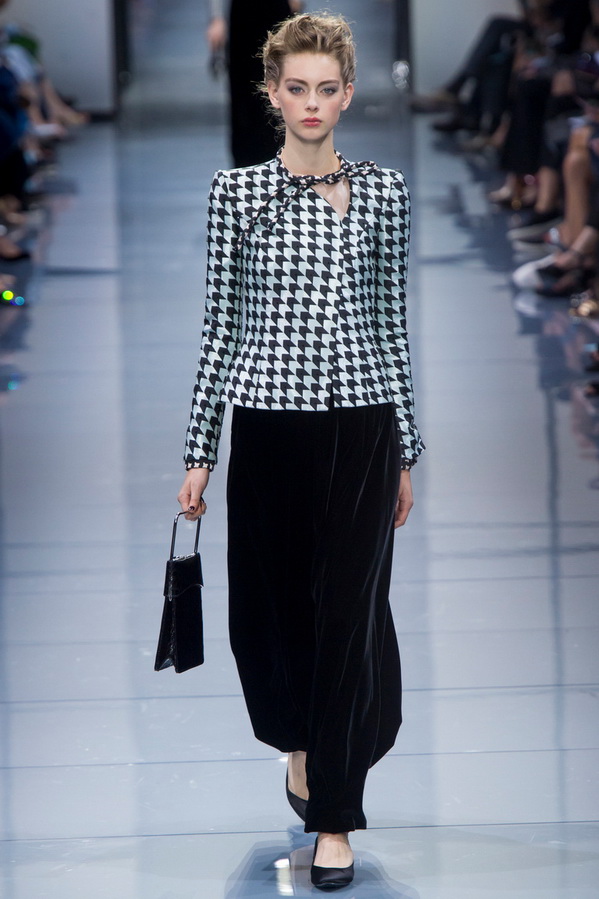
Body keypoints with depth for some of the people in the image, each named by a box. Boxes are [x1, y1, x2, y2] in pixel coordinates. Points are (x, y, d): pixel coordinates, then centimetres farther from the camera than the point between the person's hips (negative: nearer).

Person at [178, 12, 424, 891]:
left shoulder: (384, 192, 4)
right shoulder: (237, 191, 2)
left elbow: (392, 320, 7)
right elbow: (221, 321, 3)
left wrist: (407, 452, 7)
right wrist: (200, 449, 1)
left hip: (361, 425, 0)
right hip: (268, 424, 0)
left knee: (350, 609, -2)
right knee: (272, 598, 11)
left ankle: (334, 818, 4)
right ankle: (301, 740, 42)